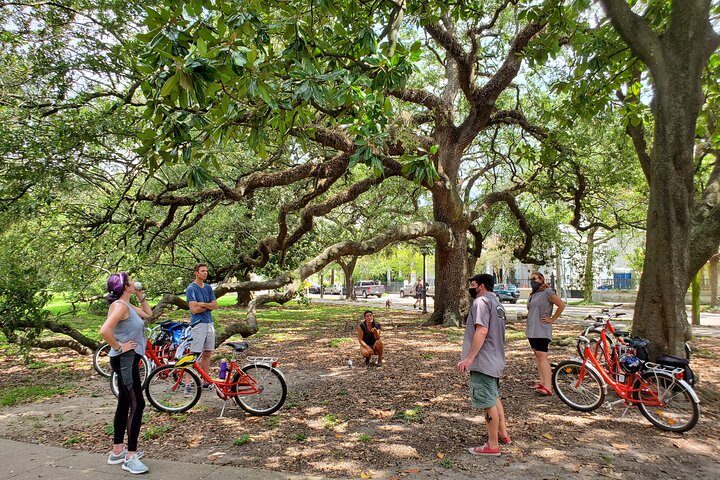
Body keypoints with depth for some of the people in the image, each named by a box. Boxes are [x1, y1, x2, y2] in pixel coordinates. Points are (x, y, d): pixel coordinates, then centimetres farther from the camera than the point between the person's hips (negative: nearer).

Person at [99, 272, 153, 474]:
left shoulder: (128, 305, 12)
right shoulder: (120, 306, -17)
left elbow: (148, 314, 27)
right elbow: (104, 331, -30)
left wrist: (141, 296, 16)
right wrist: (119, 347, -18)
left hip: (129, 359, 10)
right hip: (125, 360, -10)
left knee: (124, 404, 16)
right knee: (137, 405, -10)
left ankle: (117, 451, 26)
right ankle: (130, 457, -5)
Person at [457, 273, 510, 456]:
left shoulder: (481, 301, -15)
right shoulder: (496, 302, 16)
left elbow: (482, 331, -26)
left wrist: (469, 357, -26)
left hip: (483, 361, -10)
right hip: (495, 359, 10)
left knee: (488, 402, -1)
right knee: (494, 398, 22)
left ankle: (493, 445, 8)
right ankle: (503, 434, 34)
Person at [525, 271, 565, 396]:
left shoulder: (547, 292, -9)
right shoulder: (533, 294, 17)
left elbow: (561, 305, -15)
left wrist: (552, 319, -11)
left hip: (541, 331, -9)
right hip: (531, 330, 9)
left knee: (542, 357, -14)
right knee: (537, 356, 10)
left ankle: (548, 387, -16)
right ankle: (542, 382, 16)